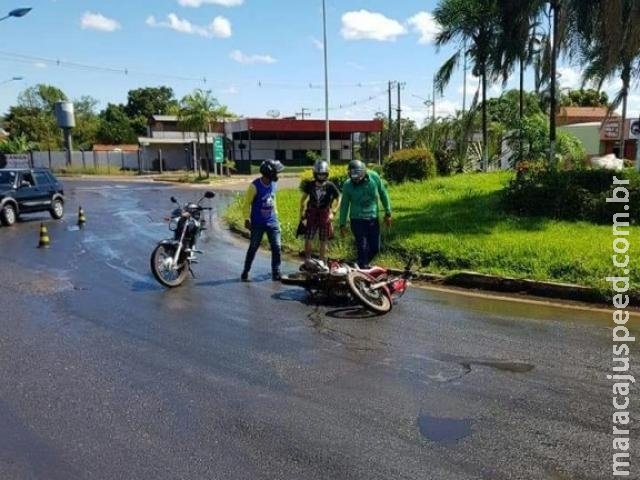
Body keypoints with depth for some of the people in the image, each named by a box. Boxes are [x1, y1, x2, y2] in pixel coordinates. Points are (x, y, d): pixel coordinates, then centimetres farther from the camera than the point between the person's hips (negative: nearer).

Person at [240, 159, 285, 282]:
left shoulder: (273, 184, 2)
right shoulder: (255, 186, -16)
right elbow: (247, 203, -11)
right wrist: (247, 219, -15)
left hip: (272, 222, 5)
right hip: (257, 223, -5)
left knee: (277, 247, -1)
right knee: (253, 248, 5)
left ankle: (276, 273, 8)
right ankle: (245, 273, 19)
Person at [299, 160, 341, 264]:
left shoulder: (330, 186, -8)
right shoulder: (310, 185, -2)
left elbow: (338, 199, 1)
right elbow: (303, 198, 10)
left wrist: (333, 212, -7)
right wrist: (302, 212, 7)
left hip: (325, 216, -1)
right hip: (312, 215, 2)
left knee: (323, 242, 7)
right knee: (308, 239, -2)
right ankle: (307, 262, 11)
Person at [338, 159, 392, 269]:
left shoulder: (374, 177, -10)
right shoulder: (348, 185, -12)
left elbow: (383, 194, 3)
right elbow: (344, 205, -1)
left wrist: (388, 213, 6)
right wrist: (342, 224, 1)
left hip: (373, 219, 3)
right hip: (357, 220, -2)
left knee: (375, 248, 8)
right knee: (362, 248, -4)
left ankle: (363, 264, 32)